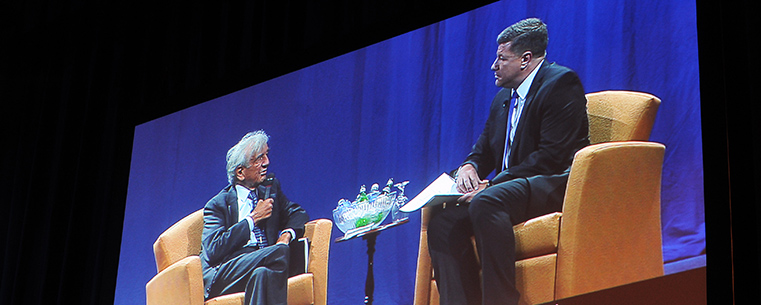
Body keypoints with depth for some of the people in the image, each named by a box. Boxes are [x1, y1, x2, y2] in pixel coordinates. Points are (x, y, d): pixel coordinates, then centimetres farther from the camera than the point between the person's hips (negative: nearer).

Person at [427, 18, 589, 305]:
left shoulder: (561, 82, -7)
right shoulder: (503, 98, 21)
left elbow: (551, 156, -17)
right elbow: (484, 149, 23)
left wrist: (492, 185, -20)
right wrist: (469, 166, -4)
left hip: (554, 183, -8)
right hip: (511, 186, 9)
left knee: (487, 203, -35)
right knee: (443, 221, -13)